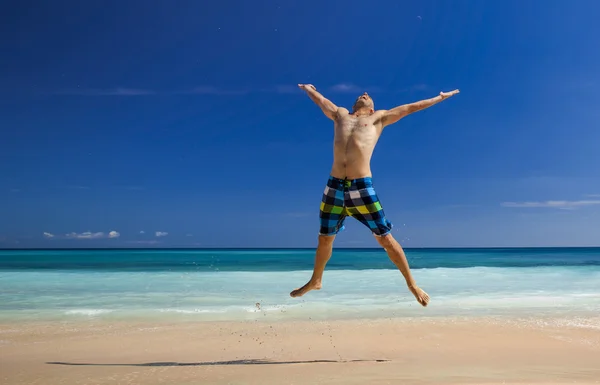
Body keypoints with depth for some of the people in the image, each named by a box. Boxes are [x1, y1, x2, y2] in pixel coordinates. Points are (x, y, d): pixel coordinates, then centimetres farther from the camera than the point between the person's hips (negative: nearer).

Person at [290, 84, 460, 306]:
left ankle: (412, 284, 12)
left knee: (385, 238, -1)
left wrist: (440, 97, 26)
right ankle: (315, 281, 34)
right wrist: (308, 88, 55)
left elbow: (409, 108, 21)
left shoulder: (378, 118, 16)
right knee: (324, 238, 14)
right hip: (334, 185, 3)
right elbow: (321, 100, 39)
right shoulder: (340, 115, 22)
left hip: (362, 186, -3)